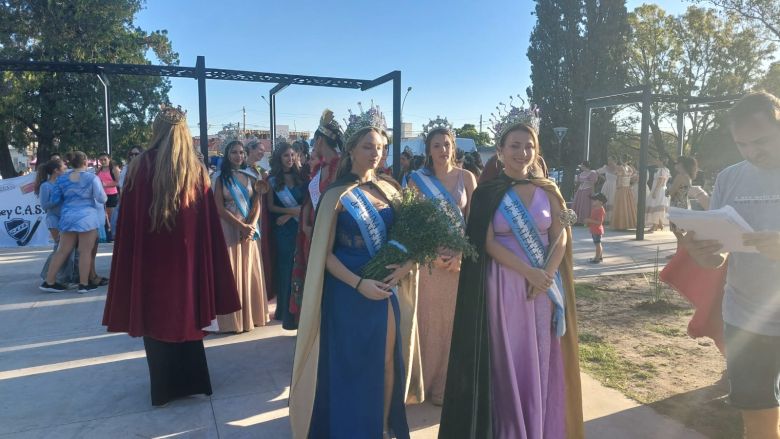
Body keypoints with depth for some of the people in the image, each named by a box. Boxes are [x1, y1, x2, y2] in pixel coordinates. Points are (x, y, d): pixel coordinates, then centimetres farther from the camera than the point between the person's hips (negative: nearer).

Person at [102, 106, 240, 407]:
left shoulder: (140, 166, -8)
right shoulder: (196, 169, -2)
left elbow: (128, 221, -8)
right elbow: (209, 223, -3)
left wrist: (132, 265, 0)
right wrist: (202, 260, 5)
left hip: (150, 258, -2)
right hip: (188, 258, 2)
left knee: (156, 317, 11)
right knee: (185, 314, 16)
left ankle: (164, 388, 21)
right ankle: (191, 382, 25)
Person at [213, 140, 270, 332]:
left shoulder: (251, 177, 9)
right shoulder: (221, 178, -1)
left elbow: (257, 205, 4)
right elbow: (219, 209, -8)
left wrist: (251, 226, -12)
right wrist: (241, 226, -14)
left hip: (249, 229, 4)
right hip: (228, 229, -3)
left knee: (250, 271, 8)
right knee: (230, 272, 0)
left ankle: (252, 314, 19)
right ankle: (234, 319, 8)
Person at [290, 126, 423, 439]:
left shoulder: (389, 189, 6)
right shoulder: (337, 195, -6)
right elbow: (324, 253, -8)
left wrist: (406, 265, -8)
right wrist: (359, 284, -19)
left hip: (388, 289, 4)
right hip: (348, 292, -4)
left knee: (387, 361, 10)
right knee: (350, 363, 5)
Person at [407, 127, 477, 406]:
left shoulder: (466, 177, 3)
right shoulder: (417, 179, 1)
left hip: (461, 256, 1)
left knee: (456, 319, 7)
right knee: (428, 318, 5)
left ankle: (451, 381, 22)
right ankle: (427, 380, 20)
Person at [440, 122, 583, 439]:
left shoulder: (547, 190, 7)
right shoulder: (487, 192, -2)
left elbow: (561, 238, 3)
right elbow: (488, 243, -9)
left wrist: (546, 274, -13)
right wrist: (529, 272, -18)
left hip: (544, 287, 3)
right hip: (504, 285, -3)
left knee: (540, 360, 11)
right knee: (507, 360, 5)